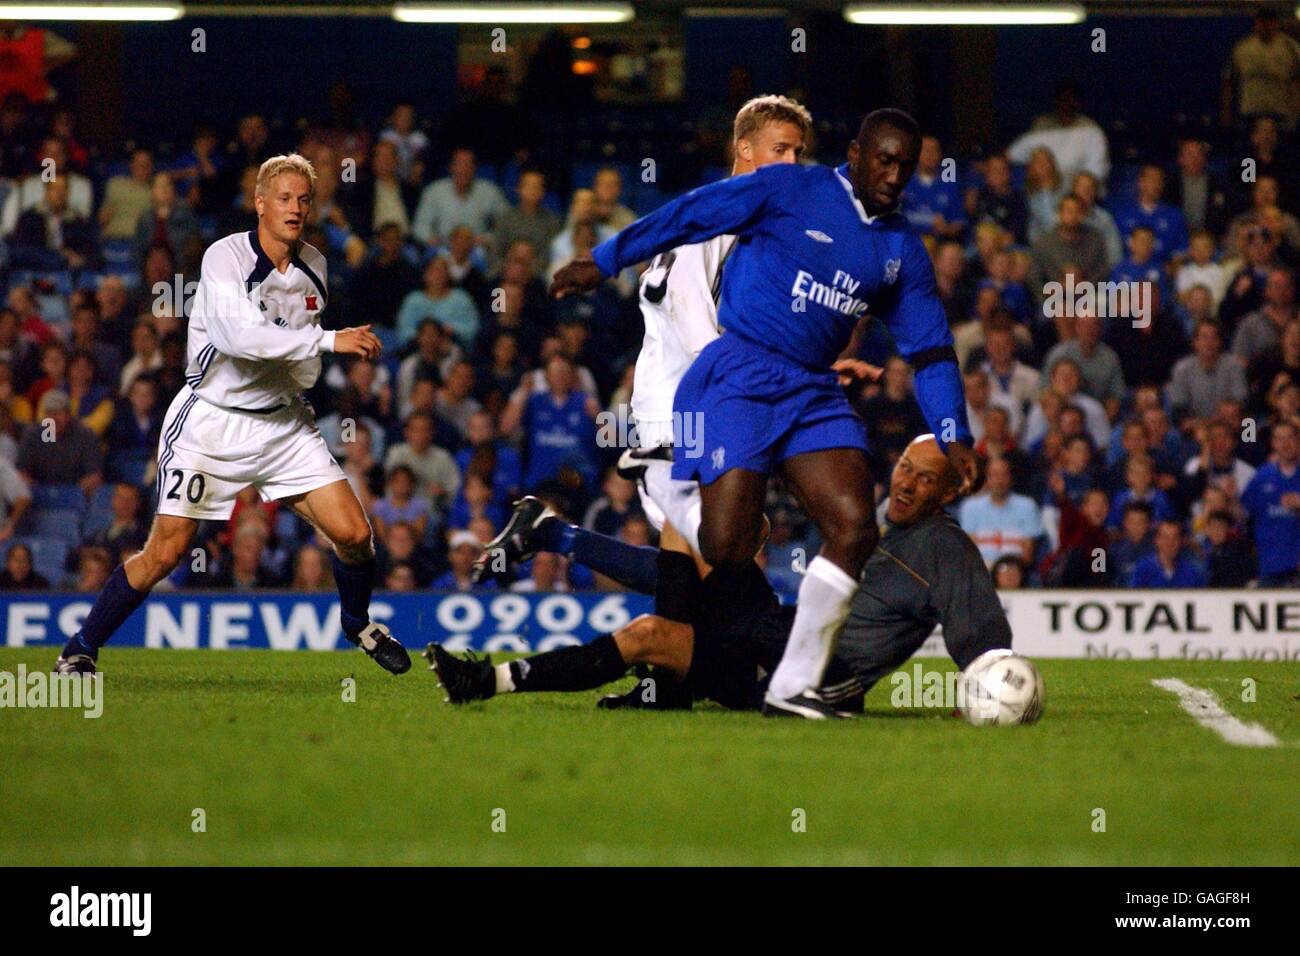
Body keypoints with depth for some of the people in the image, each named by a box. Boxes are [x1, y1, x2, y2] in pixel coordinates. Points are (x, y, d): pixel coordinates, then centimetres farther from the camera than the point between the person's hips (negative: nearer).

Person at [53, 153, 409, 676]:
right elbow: (237, 335, -33)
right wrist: (328, 340, -33)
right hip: (212, 422, -5)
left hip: (283, 423, 5)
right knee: (164, 553, -8)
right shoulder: (226, 257, -17)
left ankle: (358, 623, 24)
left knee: (353, 534, -6)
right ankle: (80, 649, 9)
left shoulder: (313, 265, 4)